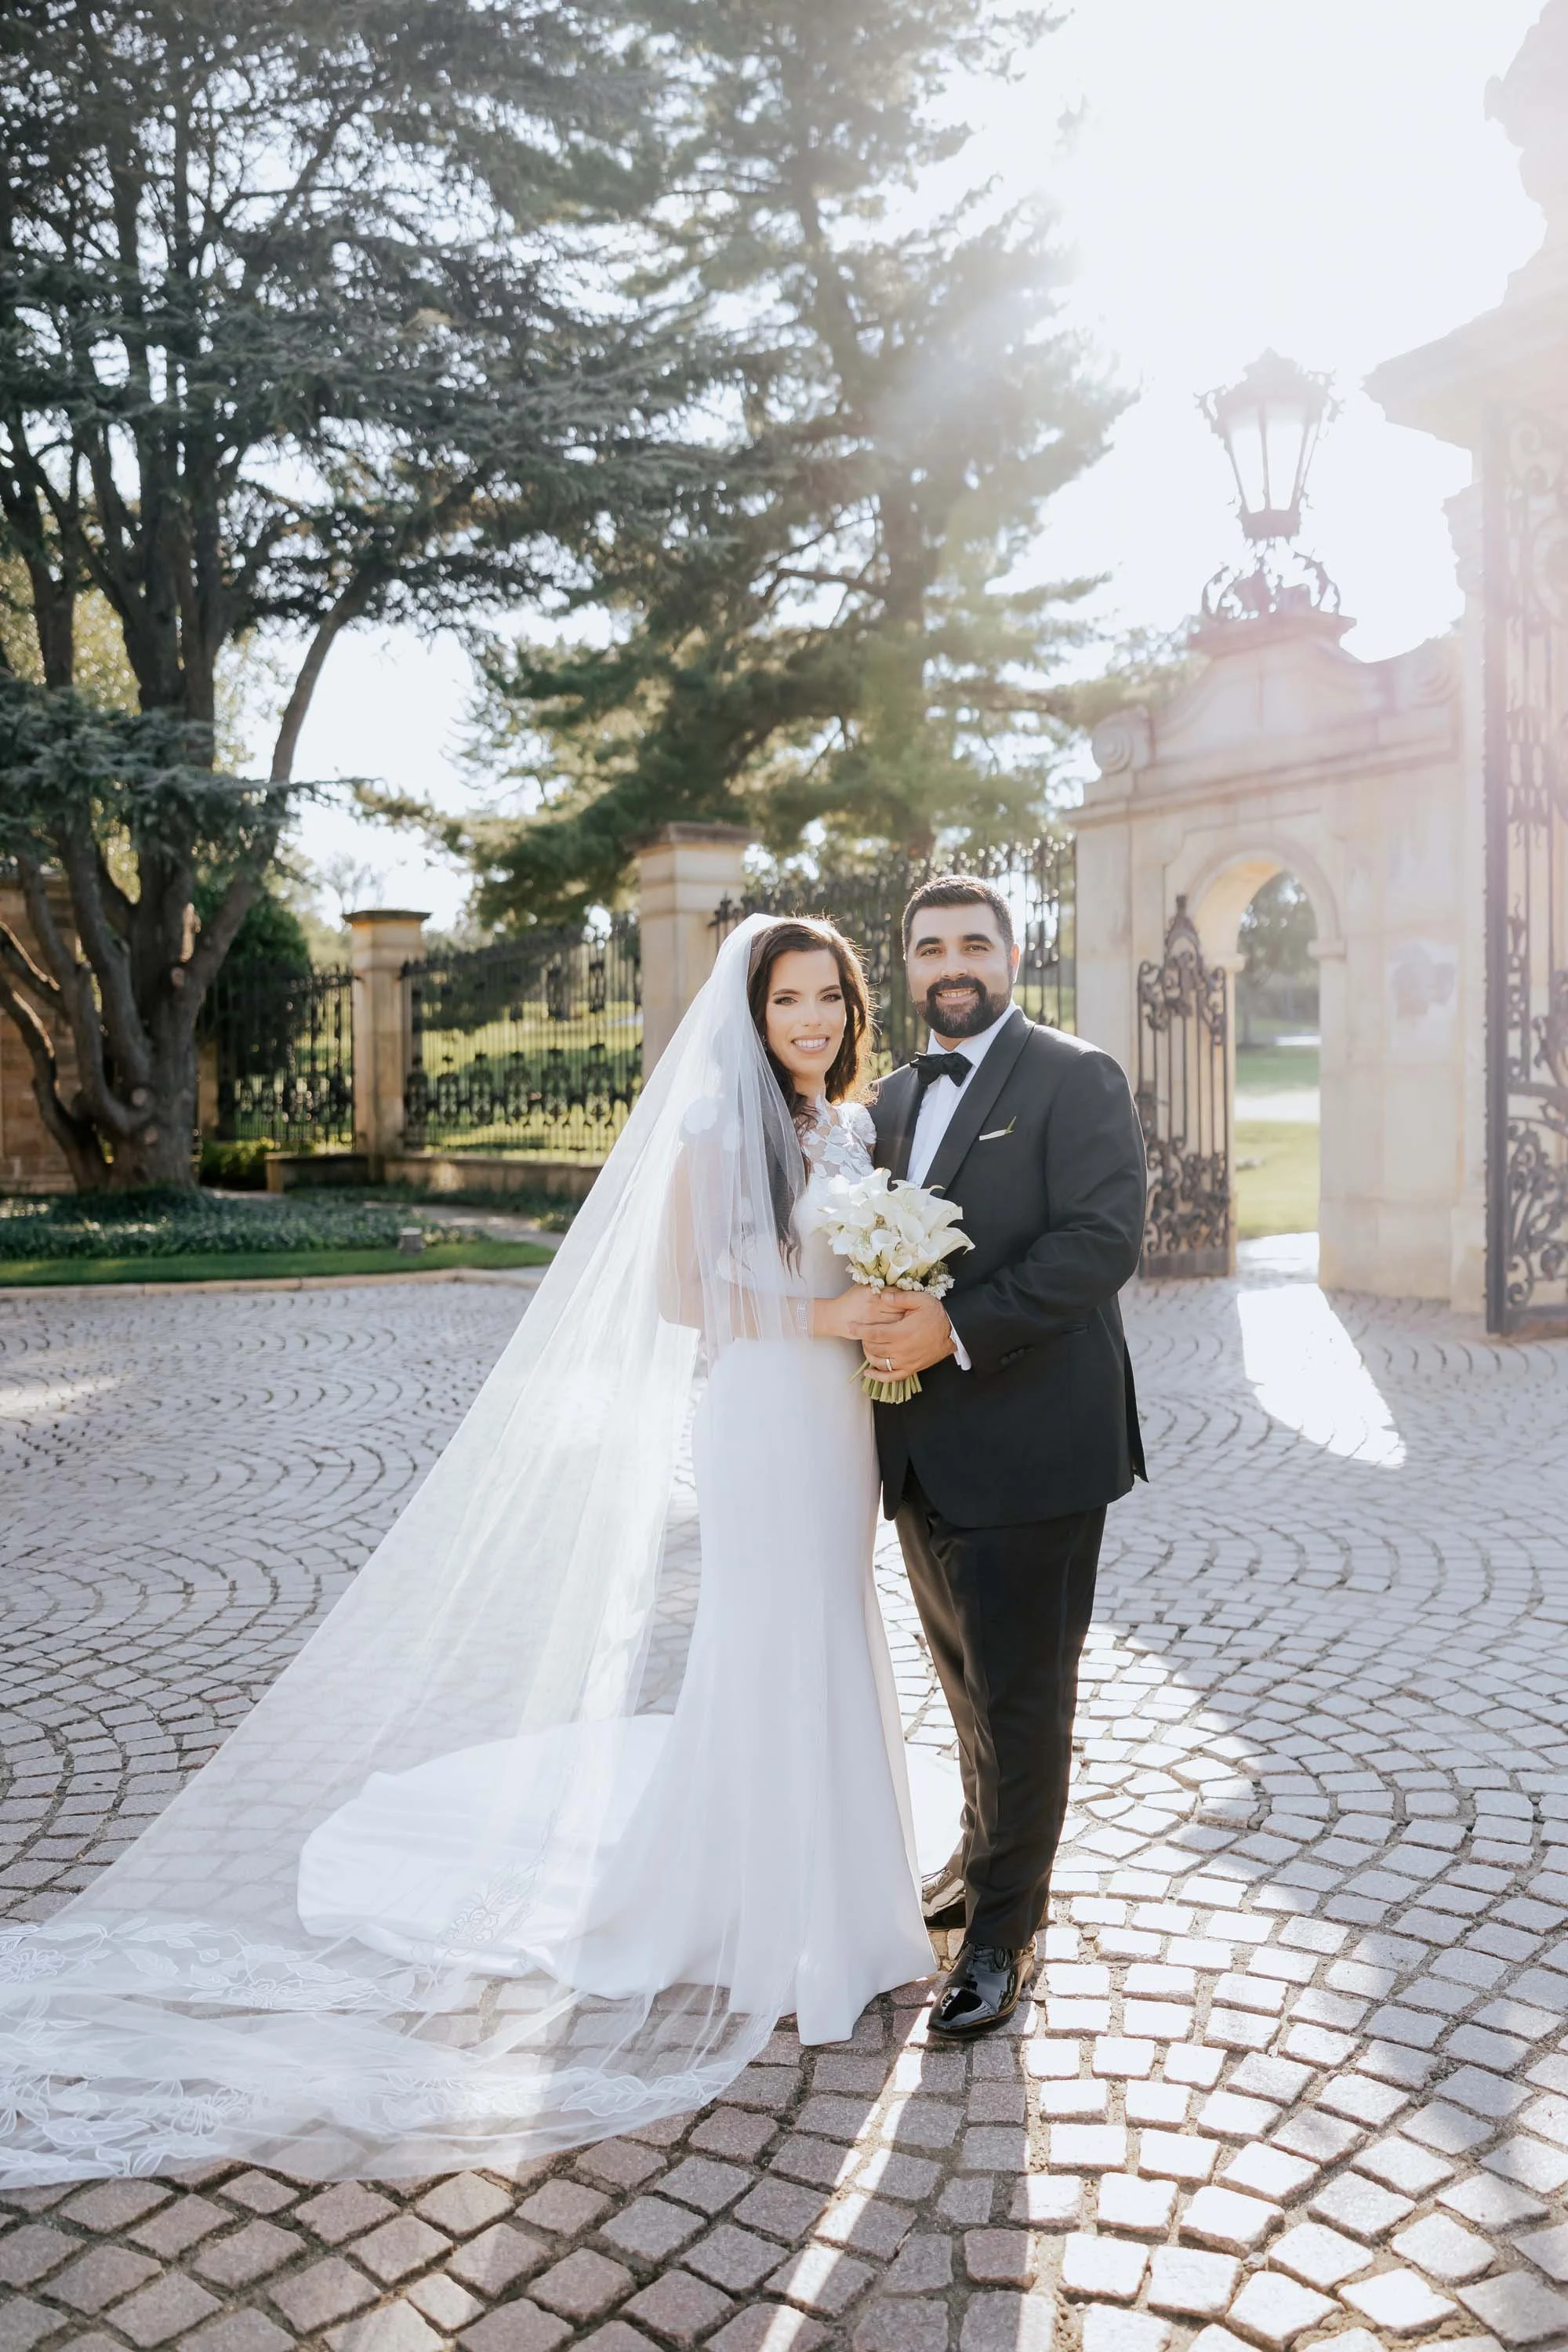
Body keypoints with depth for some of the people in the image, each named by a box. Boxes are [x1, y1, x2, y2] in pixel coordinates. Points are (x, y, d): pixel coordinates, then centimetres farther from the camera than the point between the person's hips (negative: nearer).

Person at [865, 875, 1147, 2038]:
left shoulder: (1076, 1077, -8)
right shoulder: (895, 1096, 14)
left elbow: (1105, 1237, -19)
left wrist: (958, 1327, -24)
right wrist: (880, 1320, -1)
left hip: (1033, 1441, -7)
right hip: (926, 1449, 7)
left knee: (1020, 1691, 4)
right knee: (968, 1678, 21)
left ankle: (1005, 1925, 19)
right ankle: (989, 1851, 42)